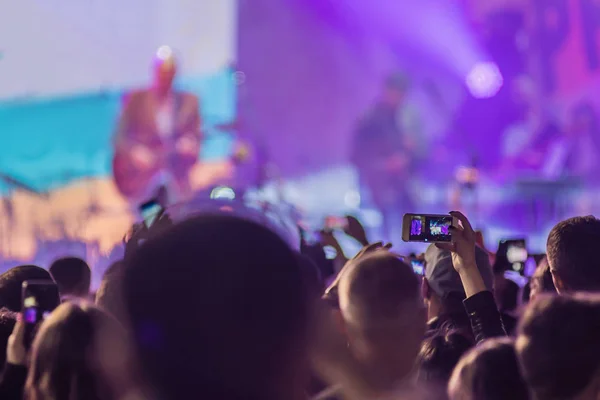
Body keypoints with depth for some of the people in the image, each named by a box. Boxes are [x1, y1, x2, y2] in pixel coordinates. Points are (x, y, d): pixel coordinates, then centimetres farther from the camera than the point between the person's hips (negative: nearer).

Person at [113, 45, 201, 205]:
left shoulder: (188, 102, 7)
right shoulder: (136, 100, 2)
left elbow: (195, 134, 8)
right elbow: (121, 136, 1)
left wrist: (190, 143, -15)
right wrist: (135, 151, -18)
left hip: (176, 176, 1)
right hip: (141, 174, -1)